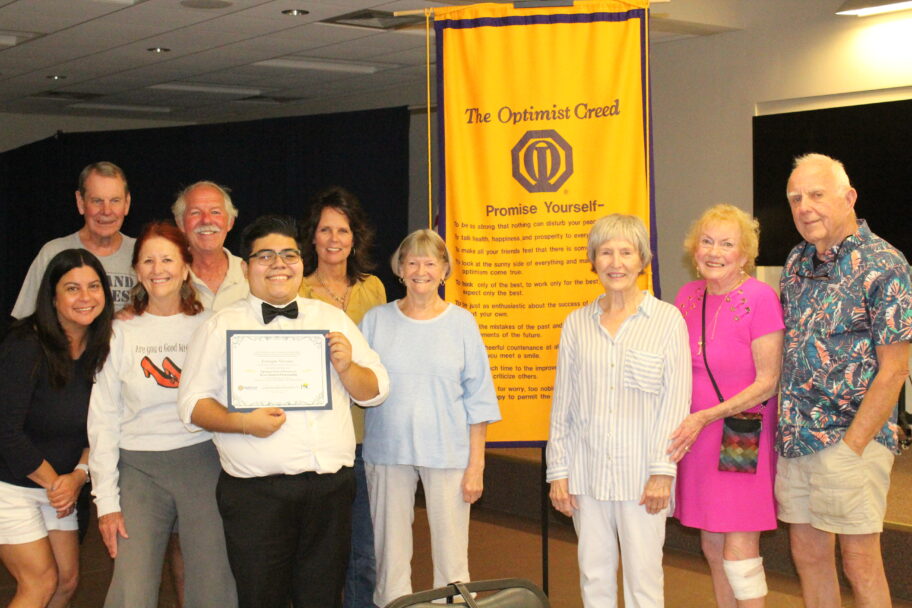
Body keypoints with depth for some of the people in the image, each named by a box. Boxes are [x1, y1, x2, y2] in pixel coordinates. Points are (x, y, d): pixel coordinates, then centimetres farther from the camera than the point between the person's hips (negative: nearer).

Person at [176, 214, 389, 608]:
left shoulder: (333, 319, 14)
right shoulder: (221, 327, 4)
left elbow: (376, 391, 13)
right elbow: (193, 403, 0)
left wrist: (346, 366, -7)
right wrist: (243, 422, -17)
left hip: (330, 487, 3)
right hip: (256, 496, -3)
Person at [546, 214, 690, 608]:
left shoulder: (667, 319, -2)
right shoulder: (577, 323, 7)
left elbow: (676, 401, -4)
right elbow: (563, 403, 9)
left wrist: (663, 470, -9)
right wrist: (558, 470, 6)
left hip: (640, 472, -3)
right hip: (587, 472, 3)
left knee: (643, 576, 3)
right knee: (594, 575, 10)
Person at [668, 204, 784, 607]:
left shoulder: (760, 299, -13)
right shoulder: (687, 297, 6)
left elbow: (768, 382, -14)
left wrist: (705, 416, -18)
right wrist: (685, 425, 3)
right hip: (697, 438, 6)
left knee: (738, 551, -6)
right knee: (712, 547, 13)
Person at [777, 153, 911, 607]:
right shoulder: (797, 262, 9)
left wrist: (852, 446, -16)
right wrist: (784, 424, 7)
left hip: (852, 438, -6)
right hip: (793, 439, 6)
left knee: (860, 563, 2)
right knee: (808, 556, 13)